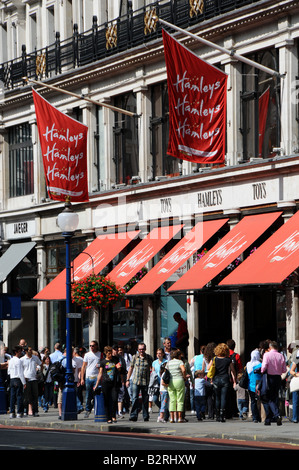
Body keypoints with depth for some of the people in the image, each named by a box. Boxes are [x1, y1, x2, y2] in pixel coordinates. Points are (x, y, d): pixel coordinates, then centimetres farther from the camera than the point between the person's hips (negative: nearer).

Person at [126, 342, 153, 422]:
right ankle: (133, 416, -9)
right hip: (135, 381, 0)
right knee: (135, 399, -9)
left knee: (145, 400, 5)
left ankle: (146, 416, 14)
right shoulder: (135, 357, 7)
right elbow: (131, 368, 14)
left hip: (145, 382, 0)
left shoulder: (149, 358, 5)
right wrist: (127, 380, 10)